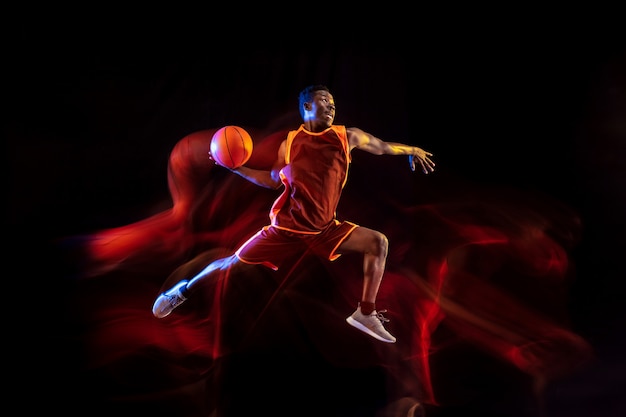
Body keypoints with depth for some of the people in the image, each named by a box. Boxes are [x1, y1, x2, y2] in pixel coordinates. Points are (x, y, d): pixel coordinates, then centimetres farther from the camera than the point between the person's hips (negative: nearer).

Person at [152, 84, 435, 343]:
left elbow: (382, 147, 16)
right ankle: (184, 290, 26)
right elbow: (273, 180, 9)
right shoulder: (290, 141, 0)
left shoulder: (347, 137, 0)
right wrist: (235, 167, 2)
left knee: (378, 242, -13)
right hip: (287, 226, -1)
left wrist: (411, 150, 19)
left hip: (325, 229, 1)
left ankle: (365, 313, -4)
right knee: (235, 262, 0)